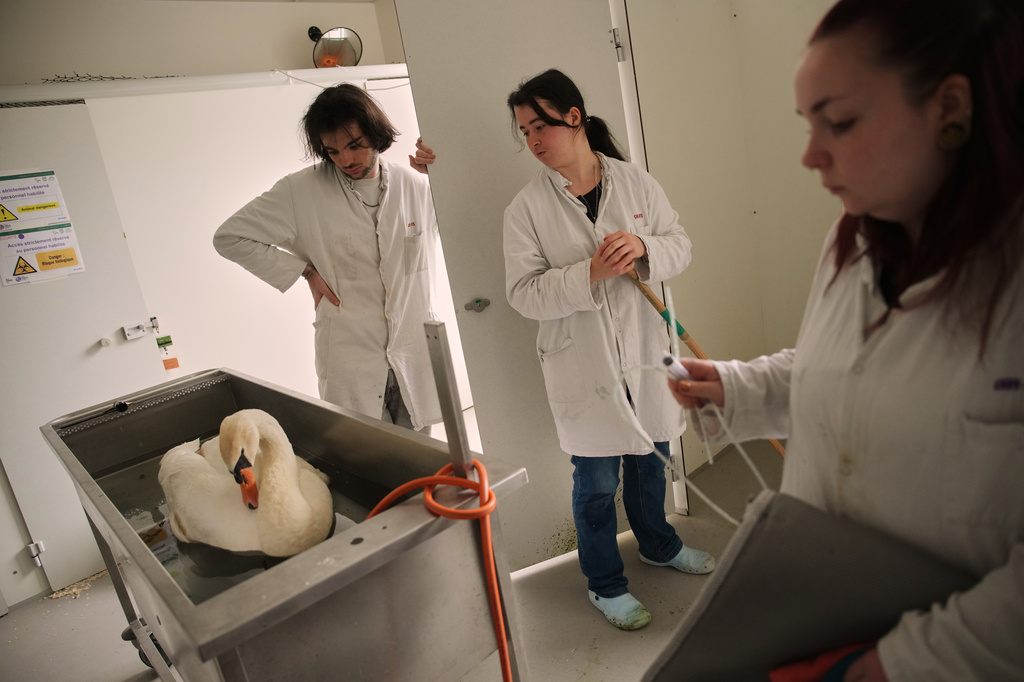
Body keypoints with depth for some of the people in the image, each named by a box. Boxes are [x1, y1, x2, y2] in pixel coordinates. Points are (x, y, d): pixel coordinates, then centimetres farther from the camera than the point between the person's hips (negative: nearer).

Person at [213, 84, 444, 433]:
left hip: (415, 355, 3)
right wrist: (305, 270, -5)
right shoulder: (301, 191, -5)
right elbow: (229, 237, 1)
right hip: (350, 362, -2)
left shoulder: (415, 184, 2)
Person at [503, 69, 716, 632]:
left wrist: (643, 248, -19)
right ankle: (605, 584, 33)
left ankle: (658, 544, 51)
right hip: (581, 363, -3)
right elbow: (524, 292, -13)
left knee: (649, 459, 23)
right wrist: (590, 274, -27)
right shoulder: (526, 209, -9)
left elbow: (680, 245, 3)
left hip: (643, 350, 4)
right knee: (597, 481, 9)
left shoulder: (636, 183, -1)